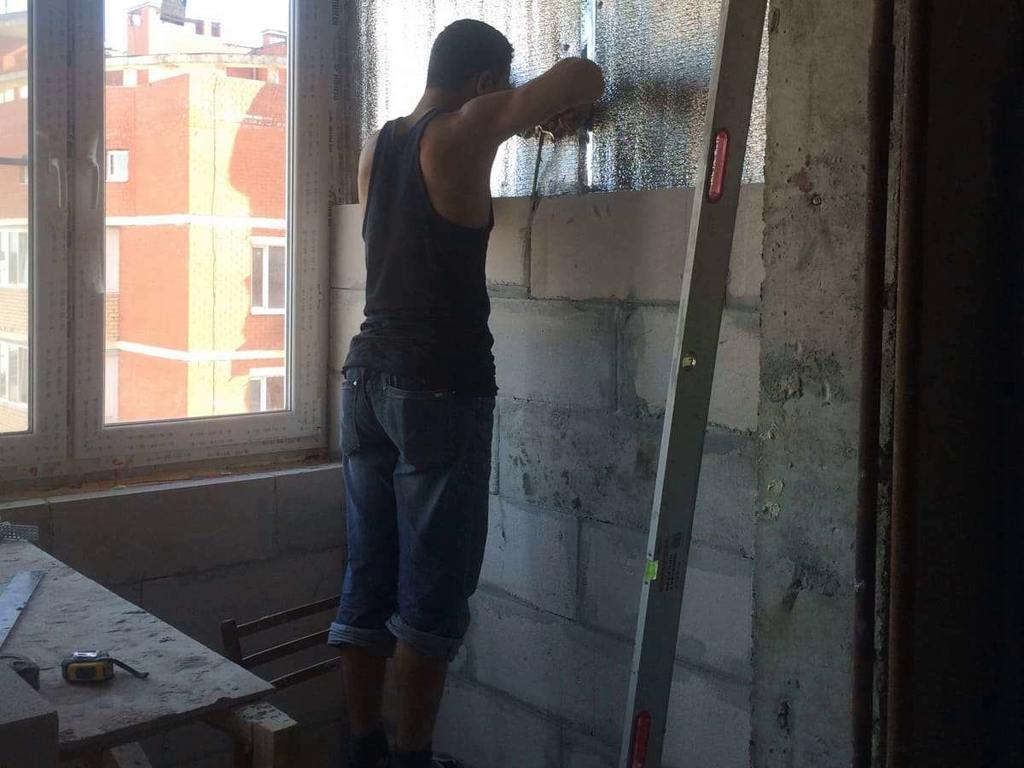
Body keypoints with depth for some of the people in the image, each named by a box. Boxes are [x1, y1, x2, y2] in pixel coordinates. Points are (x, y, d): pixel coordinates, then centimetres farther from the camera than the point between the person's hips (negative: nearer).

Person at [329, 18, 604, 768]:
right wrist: (565, 107, 12)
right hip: (440, 391, -7)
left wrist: (523, 123, 33)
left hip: (368, 380, 7)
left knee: (369, 579, 11)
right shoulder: (467, 130, -7)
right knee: (433, 590, 1)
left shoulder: (376, 146, 14)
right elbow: (582, 74, -10)